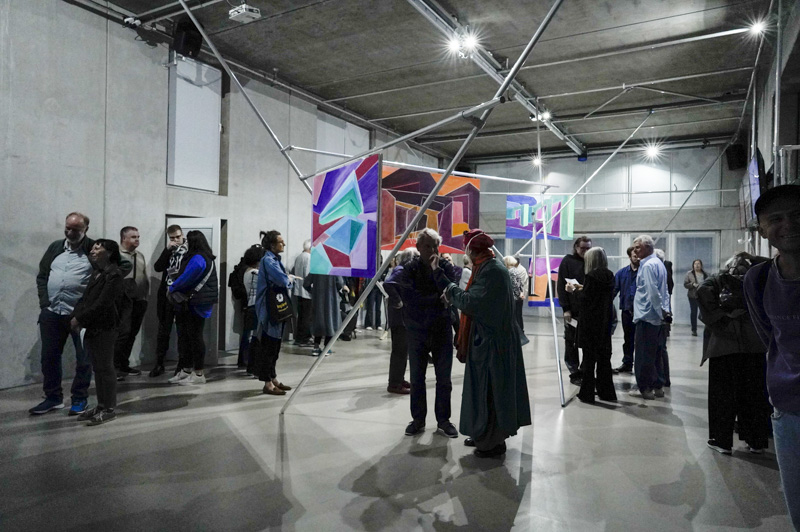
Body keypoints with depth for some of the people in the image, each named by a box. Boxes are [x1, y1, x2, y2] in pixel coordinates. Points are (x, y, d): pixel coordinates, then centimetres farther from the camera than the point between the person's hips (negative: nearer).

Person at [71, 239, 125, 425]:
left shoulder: (113, 275, -13)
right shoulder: (96, 273, 14)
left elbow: (101, 305, -19)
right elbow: (85, 298, 12)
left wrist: (79, 319, -13)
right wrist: (76, 316, -4)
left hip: (105, 328, -8)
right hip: (92, 328, 8)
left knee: (106, 368, -1)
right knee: (97, 368, 14)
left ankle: (109, 409, 8)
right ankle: (101, 405, 24)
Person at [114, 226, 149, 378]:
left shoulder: (140, 256, 19)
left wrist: (146, 294, 13)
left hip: (139, 300, 7)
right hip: (123, 299, -7)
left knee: (132, 333, 10)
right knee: (123, 332, -10)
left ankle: (124, 364, 21)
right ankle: (115, 366, 1)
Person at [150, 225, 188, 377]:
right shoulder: (168, 251, 14)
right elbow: (157, 267, -1)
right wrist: (167, 249, -7)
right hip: (166, 295, 4)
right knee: (163, 331, 7)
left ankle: (182, 364, 11)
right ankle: (159, 363, 15)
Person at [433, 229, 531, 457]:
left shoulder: (491, 270, -20)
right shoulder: (487, 267, 11)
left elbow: (470, 302, -25)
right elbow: (471, 299, 12)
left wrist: (451, 290, -10)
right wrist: (439, 272, 15)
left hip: (492, 342, -10)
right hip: (486, 338, 10)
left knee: (488, 390, 0)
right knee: (483, 388, 17)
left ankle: (493, 442, 13)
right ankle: (483, 434, 30)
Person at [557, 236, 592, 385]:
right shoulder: (568, 261, 0)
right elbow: (561, 286, -4)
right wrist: (566, 308, -11)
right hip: (572, 310, -3)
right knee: (571, 342, 5)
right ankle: (575, 374, 15)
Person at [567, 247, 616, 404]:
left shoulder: (591, 276, -16)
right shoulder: (609, 276, 4)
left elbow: (584, 300, -15)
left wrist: (574, 290, 1)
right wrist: (583, 289, 18)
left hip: (590, 323, -6)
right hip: (605, 322, 6)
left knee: (589, 358, 2)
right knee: (604, 357, 14)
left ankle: (587, 394, 7)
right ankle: (606, 392, 22)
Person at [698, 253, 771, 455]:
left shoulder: (719, 280, 3)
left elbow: (702, 291, -13)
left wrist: (718, 316, -7)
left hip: (724, 344, -2)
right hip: (754, 345, 2)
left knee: (723, 393, 7)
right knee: (754, 393, 12)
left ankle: (722, 440, 12)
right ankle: (757, 442, 21)